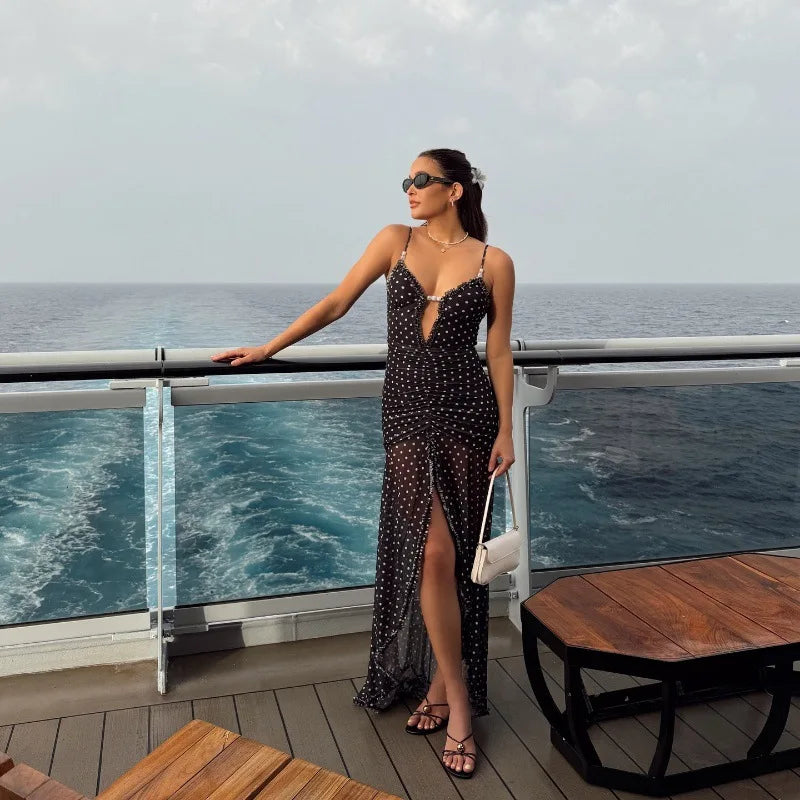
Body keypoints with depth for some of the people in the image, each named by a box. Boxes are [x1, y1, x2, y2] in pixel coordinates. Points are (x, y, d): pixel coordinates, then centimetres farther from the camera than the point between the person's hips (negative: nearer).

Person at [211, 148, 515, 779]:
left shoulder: (494, 263, 3)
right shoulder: (396, 241, 6)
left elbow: (499, 352, 5)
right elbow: (335, 304, 9)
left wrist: (505, 431, 1)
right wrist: (266, 349, 9)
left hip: (468, 412, 0)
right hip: (407, 413, 0)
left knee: (459, 556, 5)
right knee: (432, 551, -6)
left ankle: (438, 683, 23)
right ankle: (457, 702, 9)